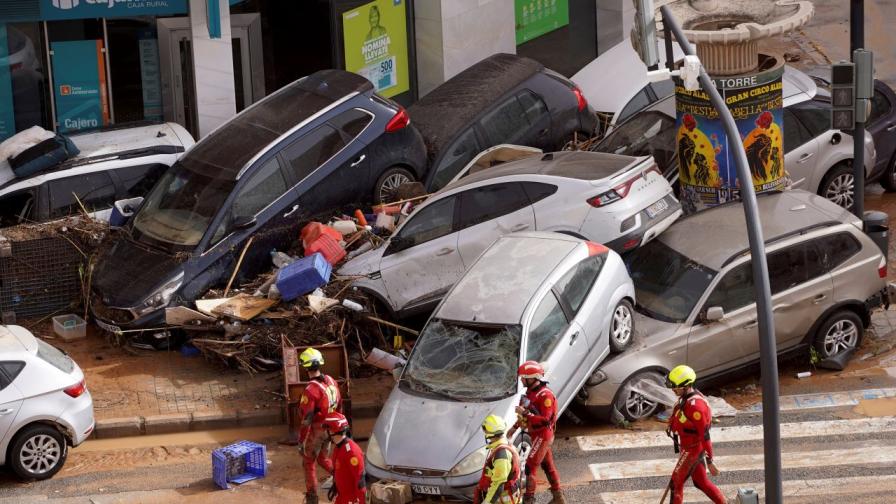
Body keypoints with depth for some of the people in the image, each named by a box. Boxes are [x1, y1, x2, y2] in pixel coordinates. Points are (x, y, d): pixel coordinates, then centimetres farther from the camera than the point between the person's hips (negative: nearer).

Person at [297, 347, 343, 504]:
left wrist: (301, 441, -15)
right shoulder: (331, 381, -4)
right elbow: (339, 406, 8)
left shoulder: (310, 390, -27)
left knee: (309, 463, 12)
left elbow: (306, 419, -24)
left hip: (315, 431, -6)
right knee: (323, 459, 25)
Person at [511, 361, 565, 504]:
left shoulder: (545, 395, -23)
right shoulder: (531, 392, 7)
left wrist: (525, 413, -32)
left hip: (543, 435, -10)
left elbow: (544, 419, -28)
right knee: (548, 466, 16)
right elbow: (528, 414, 21)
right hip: (537, 435, 10)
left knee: (530, 466, -8)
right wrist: (515, 427, 18)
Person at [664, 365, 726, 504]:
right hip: (687, 447, 9)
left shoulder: (695, 405, -29)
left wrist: (709, 461, -22)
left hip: (693, 450, -9)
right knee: (702, 482, 18)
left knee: (676, 483, 4)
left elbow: (705, 435, -26)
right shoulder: (685, 397, 1)